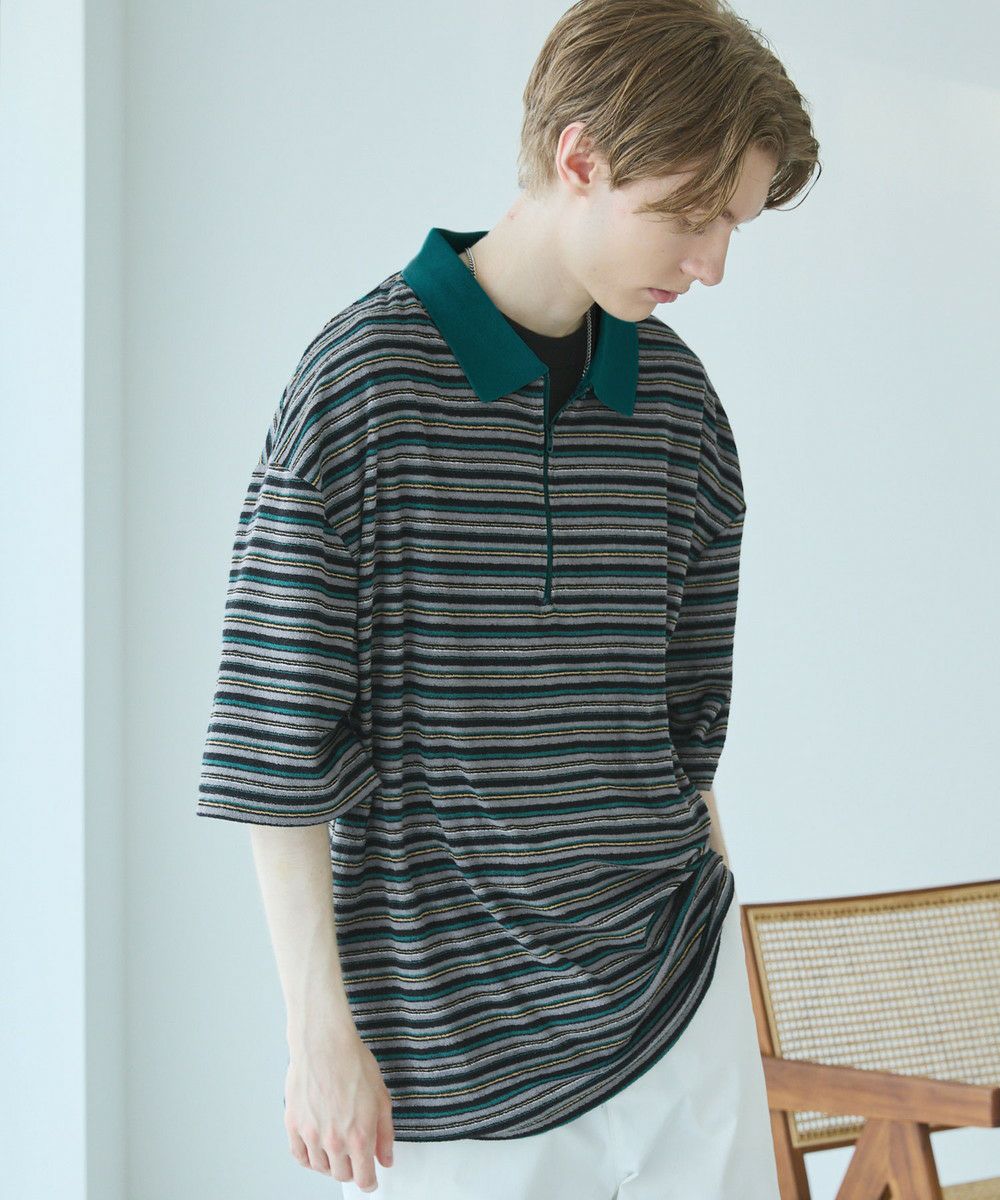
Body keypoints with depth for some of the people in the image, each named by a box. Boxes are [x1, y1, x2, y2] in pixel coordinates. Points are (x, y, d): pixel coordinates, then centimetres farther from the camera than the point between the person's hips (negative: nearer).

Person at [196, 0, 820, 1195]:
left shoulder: (679, 398, 4)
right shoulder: (364, 383, -12)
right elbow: (276, 744, -11)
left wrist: (705, 902, 14)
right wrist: (320, 1030, -10)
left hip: (672, 984, 5)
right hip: (450, 1026, -4)